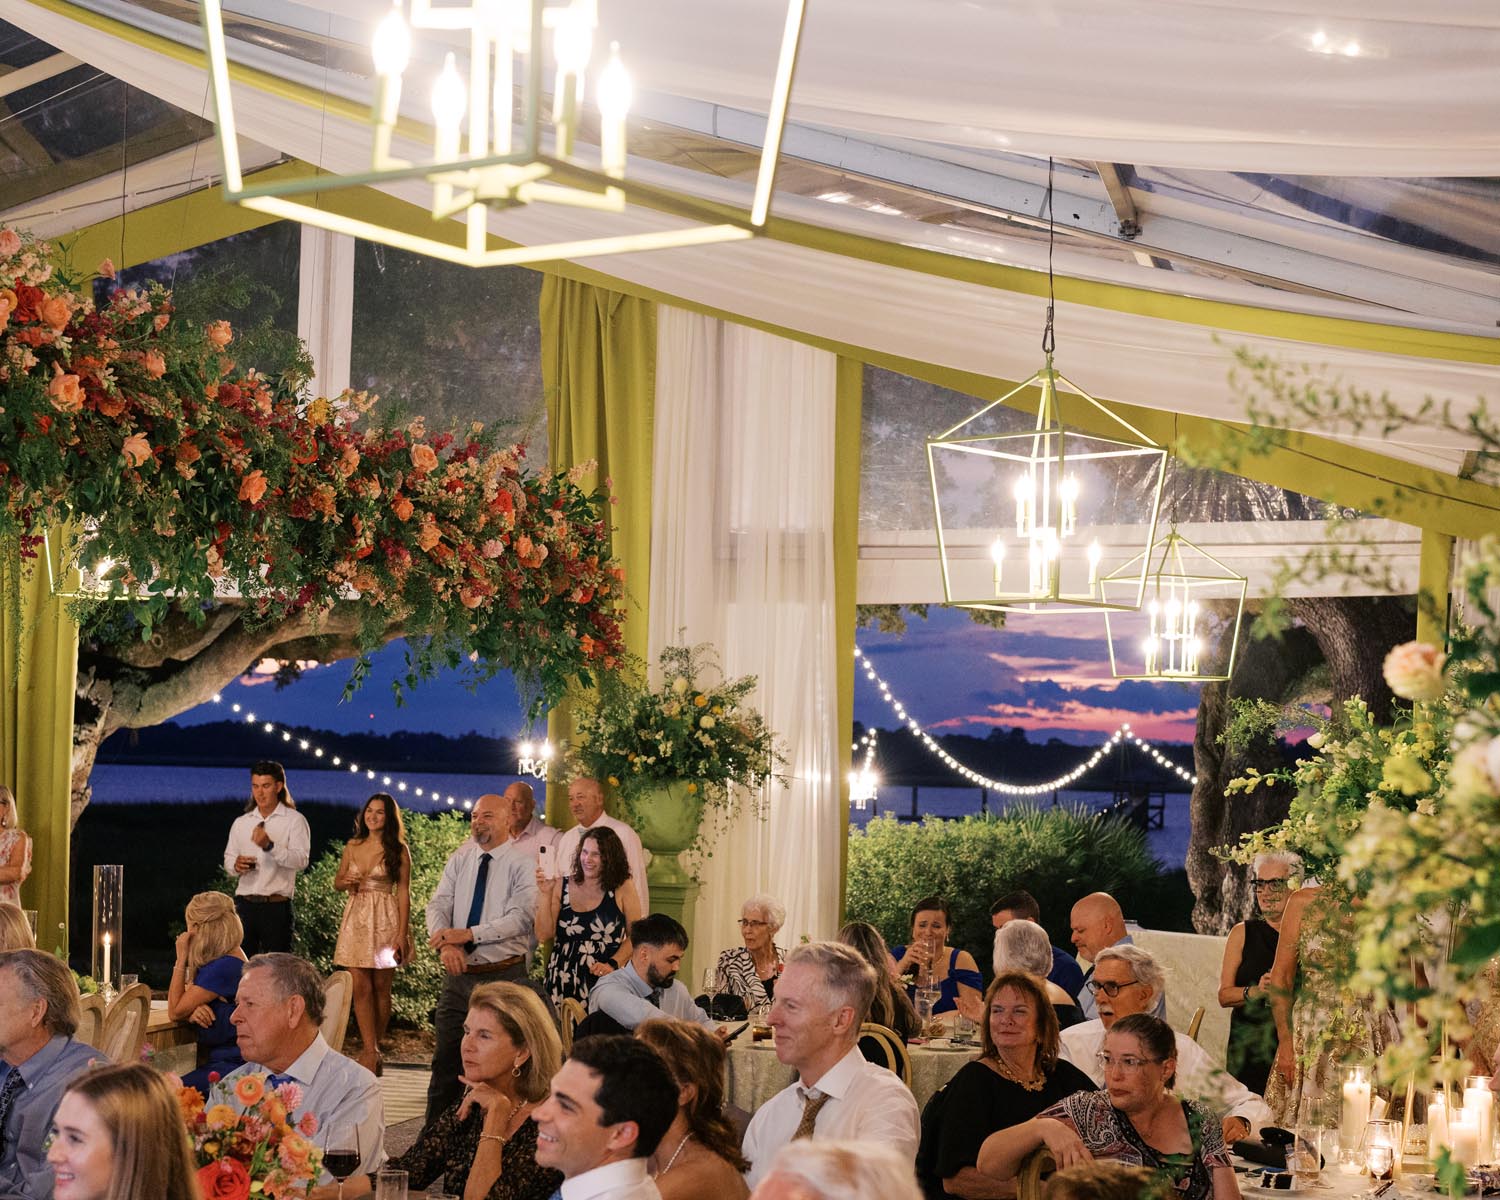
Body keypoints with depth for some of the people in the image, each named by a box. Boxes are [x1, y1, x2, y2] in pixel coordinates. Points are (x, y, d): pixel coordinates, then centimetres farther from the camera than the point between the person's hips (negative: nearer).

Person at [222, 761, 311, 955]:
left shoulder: (294, 820, 1)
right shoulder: (241, 823, 16)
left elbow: (301, 860, -12)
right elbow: (228, 858, 20)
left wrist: (270, 846, -26)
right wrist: (235, 865, -4)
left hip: (277, 907, -4)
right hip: (245, 904, 4)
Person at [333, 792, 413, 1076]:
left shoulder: (398, 850, -2)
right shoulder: (353, 847, 9)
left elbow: (403, 892, -4)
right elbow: (337, 882, 17)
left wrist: (402, 933, -10)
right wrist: (345, 882, -8)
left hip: (385, 920, -3)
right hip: (356, 919, 3)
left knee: (381, 987, 3)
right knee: (361, 987, -5)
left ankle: (371, 1051, 13)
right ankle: (371, 1052, -6)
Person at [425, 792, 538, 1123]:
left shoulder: (522, 865, -5)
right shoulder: (459, 860, 9)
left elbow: (521, 917, -16)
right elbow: (438, 905, 0)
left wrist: (469, 934, -23)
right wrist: (445, 944, -20)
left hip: (504, 977, -4)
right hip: (459, 973, 4)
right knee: (446, 1058, 7)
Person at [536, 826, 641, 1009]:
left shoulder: (622, 889, 3)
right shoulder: (561, 887, 7)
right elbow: (543, 935, 2)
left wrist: (613, 964, -10)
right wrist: (545, 894, -4)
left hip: (605, 980, -2)